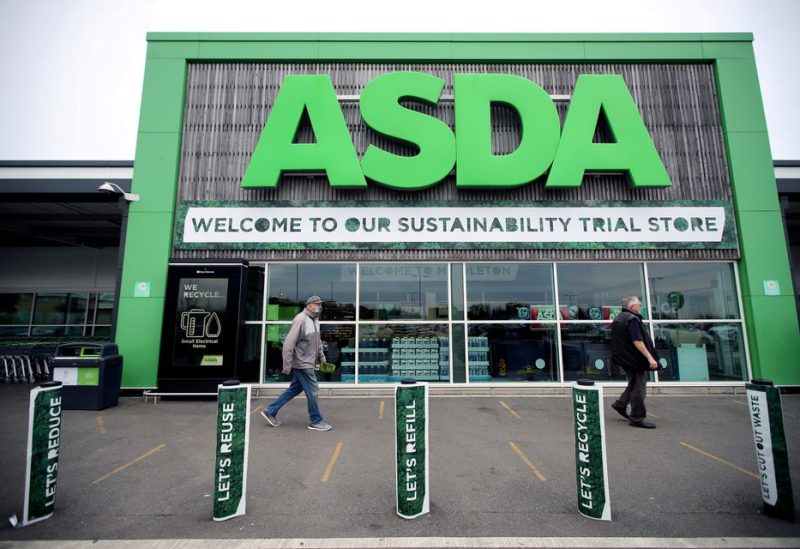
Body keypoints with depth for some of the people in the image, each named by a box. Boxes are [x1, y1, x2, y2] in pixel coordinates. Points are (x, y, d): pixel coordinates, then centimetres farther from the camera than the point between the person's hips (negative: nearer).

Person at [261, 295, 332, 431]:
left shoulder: (315, 320, 11)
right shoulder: (301, 319, -19)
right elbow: (289, 343, -21)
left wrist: (322, 357, 17)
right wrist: (287, 365, -20)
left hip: (308, 363, 9)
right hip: (302, 363, -9)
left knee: (295, 389, 18)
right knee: (313, 391, 1)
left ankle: (270, 411, 30)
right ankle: (316, 421, 17)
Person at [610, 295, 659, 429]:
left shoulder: (618, 318, 12)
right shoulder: (632, 319, -18)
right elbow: (637, 341, -26)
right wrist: (650, 357, -26)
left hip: (624, 358, 9)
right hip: (635, 359, -9)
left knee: (634, 384, 23)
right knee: (638, 388, 0)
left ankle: (620, 404, 26)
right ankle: (637, 418, 8)